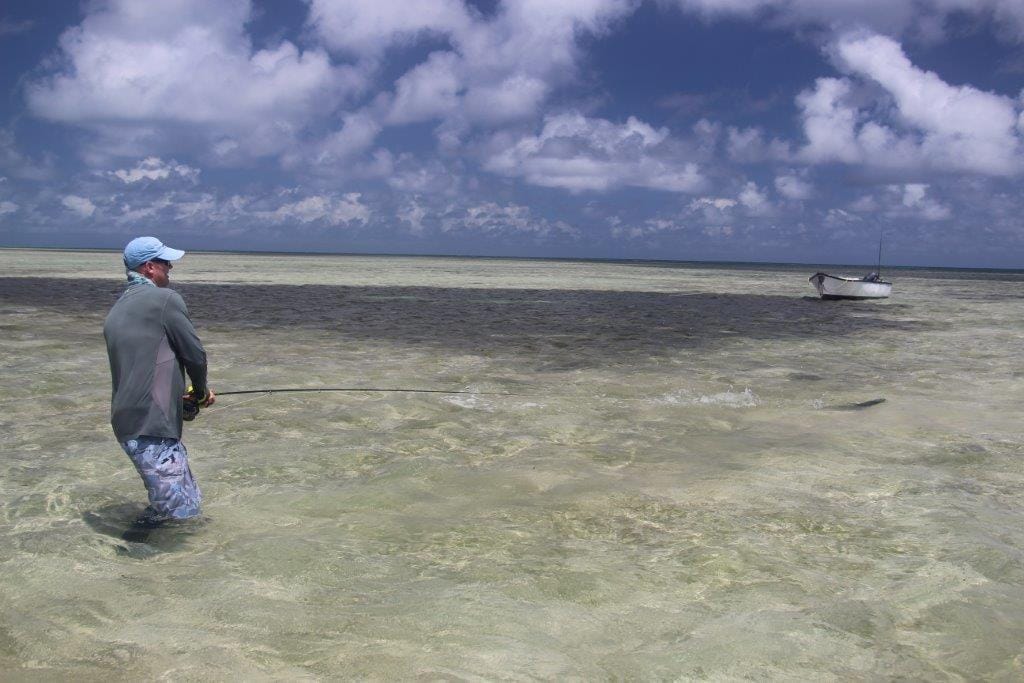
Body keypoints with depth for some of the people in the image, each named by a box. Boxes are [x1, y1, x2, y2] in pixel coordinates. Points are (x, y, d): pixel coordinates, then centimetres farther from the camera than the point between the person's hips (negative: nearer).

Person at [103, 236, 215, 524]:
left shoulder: (115, 312, 19)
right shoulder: (165, 299, -7)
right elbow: (195, 354, -5)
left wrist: (181, 393, 23)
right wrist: (200, 391, 14)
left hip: (126, 421, 10)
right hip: (152, 426, -9)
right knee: (178, 506, -6)